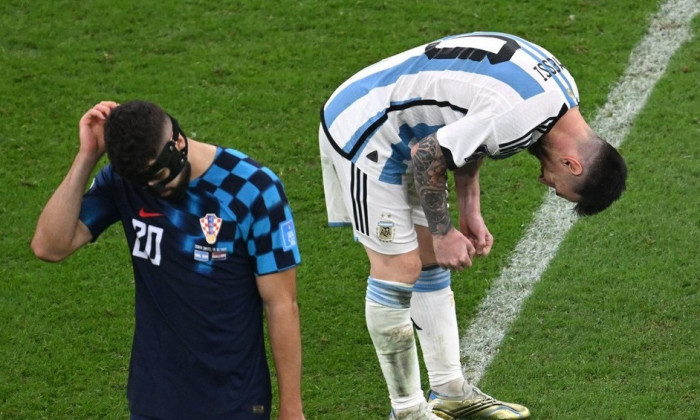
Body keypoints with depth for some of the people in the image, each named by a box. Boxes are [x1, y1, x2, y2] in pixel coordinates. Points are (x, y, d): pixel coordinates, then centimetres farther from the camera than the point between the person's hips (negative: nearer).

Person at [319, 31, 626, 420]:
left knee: (432, 260, 13)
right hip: (363, 132, -10)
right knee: (400, 267, -6)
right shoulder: (522, 119, -31)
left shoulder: (558, 86, 0)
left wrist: (470, 212, 7)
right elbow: (427, 154, -22)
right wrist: (442, 232, -9)